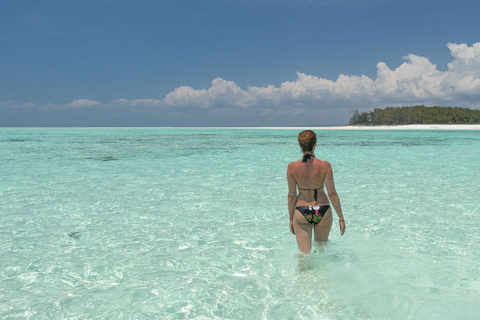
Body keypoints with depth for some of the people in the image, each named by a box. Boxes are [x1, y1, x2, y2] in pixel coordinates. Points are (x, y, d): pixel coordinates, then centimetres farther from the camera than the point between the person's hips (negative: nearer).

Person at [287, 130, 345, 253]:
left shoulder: (292, 167, -11)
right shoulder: (325, 166, -14)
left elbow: (291, 195, -4)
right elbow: (332, 194, -11)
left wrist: (291, 219, 7)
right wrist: (341, 218, -2)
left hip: (301, 213, 0)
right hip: (323, 212, 0)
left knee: (304, 253, 5)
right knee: (321, 246, 26)